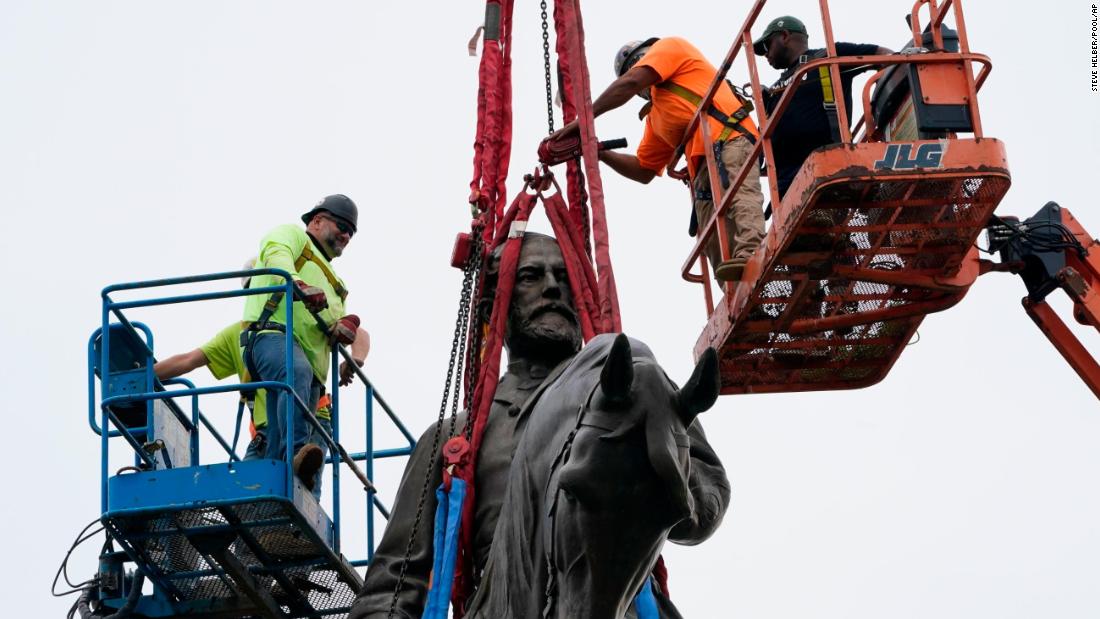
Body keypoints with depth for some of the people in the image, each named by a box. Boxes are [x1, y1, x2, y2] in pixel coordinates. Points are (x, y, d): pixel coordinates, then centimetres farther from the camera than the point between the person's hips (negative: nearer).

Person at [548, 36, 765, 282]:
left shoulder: (669, 46, 19)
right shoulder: (655, 116, 39)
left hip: (728, 140, -9)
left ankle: (750, 257, -59)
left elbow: (630, 82, 2)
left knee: (737, 193, -35)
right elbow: (643, 170, 35)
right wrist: (599, 153, 22)